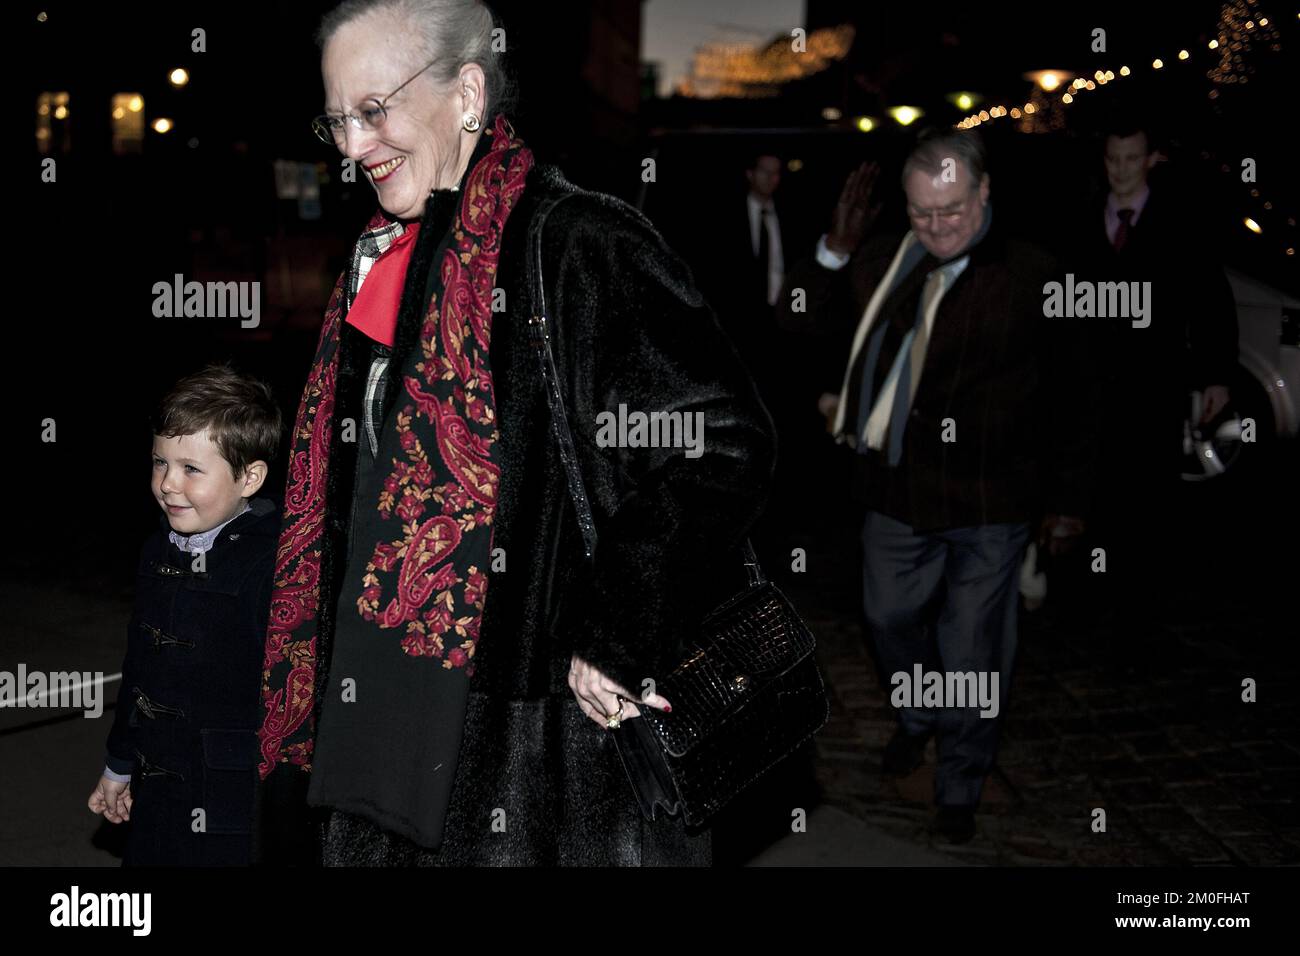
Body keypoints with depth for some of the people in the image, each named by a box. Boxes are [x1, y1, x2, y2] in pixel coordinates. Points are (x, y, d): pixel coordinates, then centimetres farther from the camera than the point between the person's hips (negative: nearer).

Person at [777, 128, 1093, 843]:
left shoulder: (1031, 278, -10)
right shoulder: (882, 262, 1)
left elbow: (1066, 396, -4)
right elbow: (800, 317, 8)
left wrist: (1068, 499, 0)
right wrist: (837, 245, -7)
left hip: (988, 510, -4)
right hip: (894, 493, 4)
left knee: (972, 651, 9)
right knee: (890, 621, 22)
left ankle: (960, 785, 31)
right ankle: (915, 717, 53)